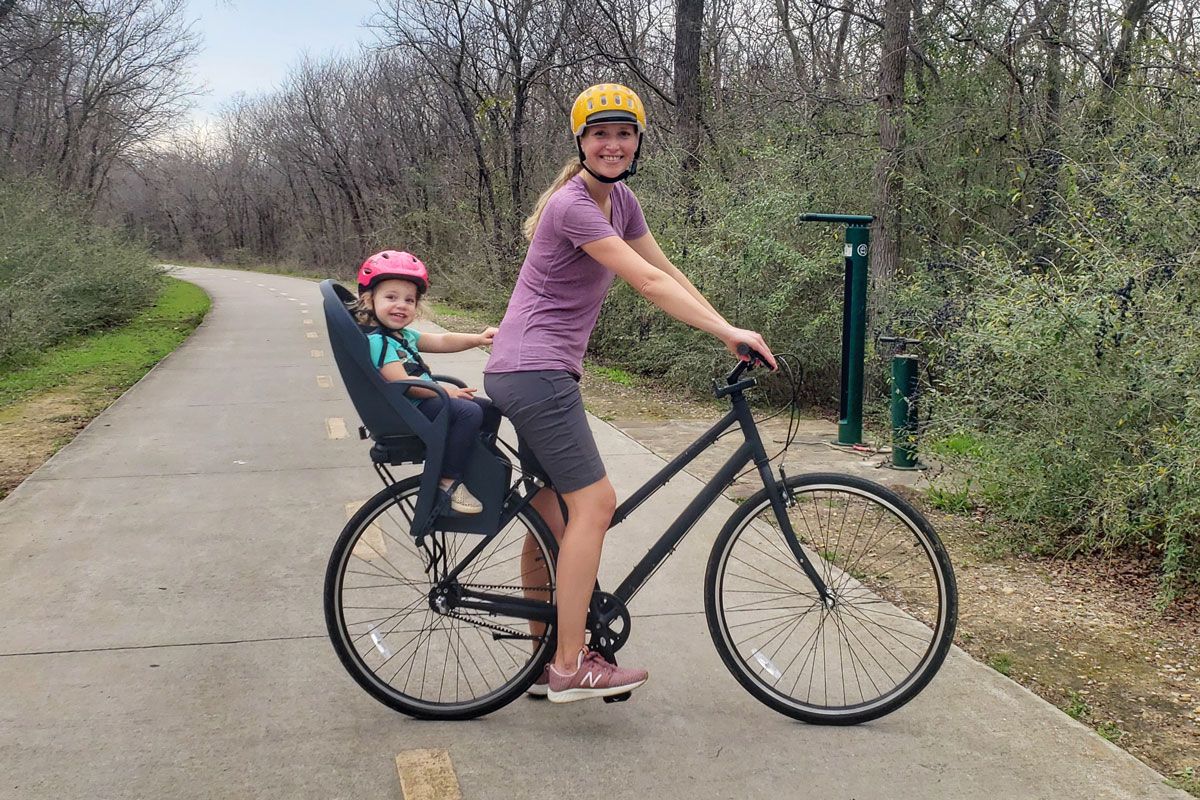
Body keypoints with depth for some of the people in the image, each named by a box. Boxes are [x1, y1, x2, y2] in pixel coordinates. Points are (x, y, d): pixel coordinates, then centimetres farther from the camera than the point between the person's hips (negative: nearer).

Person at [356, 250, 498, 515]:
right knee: (469, 412, -27)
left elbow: (442, 342, 10)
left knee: (487, 408, 13)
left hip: (425, 400, 10)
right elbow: (402, 382, -22)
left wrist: (477, 339, -4)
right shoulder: (377, 341, -15)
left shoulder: (404, 336, 16)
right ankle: (450, 480, -20)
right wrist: (445, 391, -19)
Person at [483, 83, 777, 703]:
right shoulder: (574, 206, -17)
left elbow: (669, 270, 12)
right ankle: (572, 668, -5)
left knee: (549, 518, 12)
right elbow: (649, 284, -22)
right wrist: (729, 332, -23)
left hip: (533, 373, 10)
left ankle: (545, 663, 21)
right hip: (534, 374, -10)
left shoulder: (620, 201, 13)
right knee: (594, 504, -11)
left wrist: (728, 331, 3)